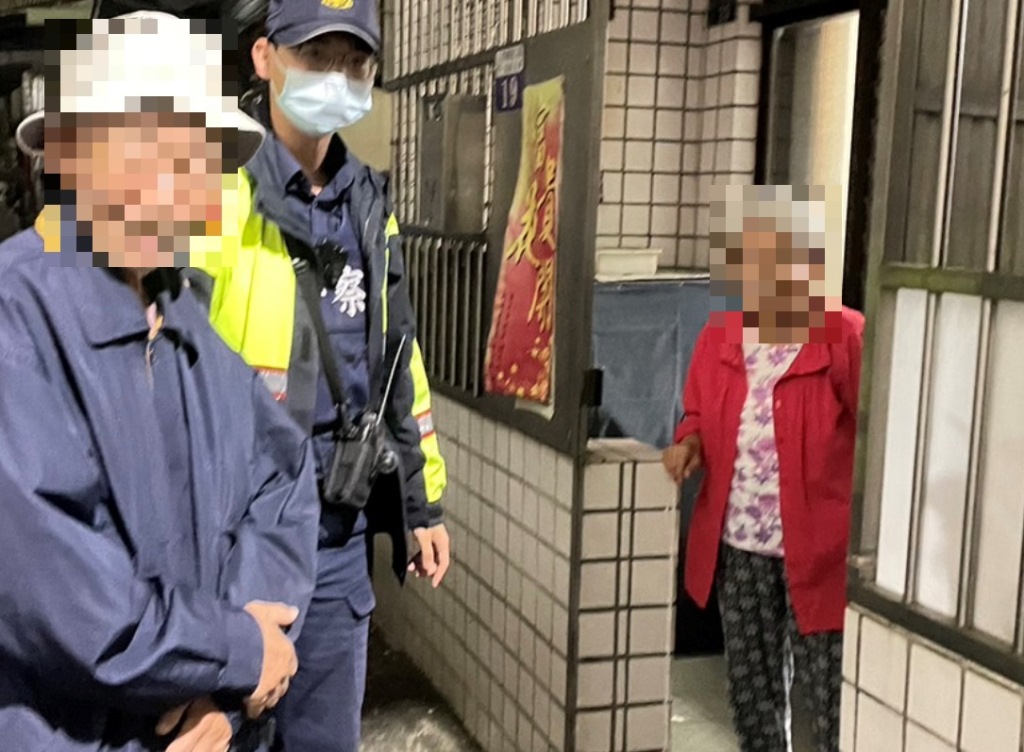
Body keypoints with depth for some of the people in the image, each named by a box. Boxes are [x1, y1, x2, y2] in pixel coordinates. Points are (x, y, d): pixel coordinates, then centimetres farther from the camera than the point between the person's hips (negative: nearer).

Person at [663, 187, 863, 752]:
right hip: (739, 549, 5)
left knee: (834, 697, 3)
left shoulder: (846, 338, -14)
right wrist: (689, 441, -3)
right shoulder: (719, 335, 3)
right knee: (751, 690, 19)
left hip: (820, 551, -5)